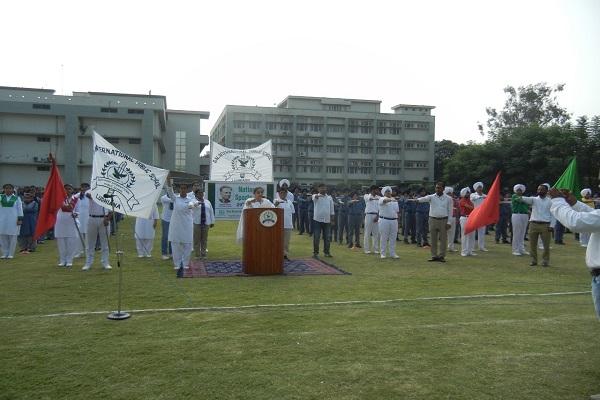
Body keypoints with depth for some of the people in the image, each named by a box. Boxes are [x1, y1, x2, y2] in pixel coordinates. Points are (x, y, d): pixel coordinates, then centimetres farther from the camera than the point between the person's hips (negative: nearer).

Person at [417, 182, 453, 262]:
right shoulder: (431, 197, 2)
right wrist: (418, 200, -41)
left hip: (443, 220, -1)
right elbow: (424, 198, -18)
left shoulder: (448, 198, 2)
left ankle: (441, 256, 11)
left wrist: (448, 222, -3)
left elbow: (450, 211, 3)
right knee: (433, 239, 5)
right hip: (433, 220, 1)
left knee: (443, 239, 2)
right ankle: (434, 256, 13)